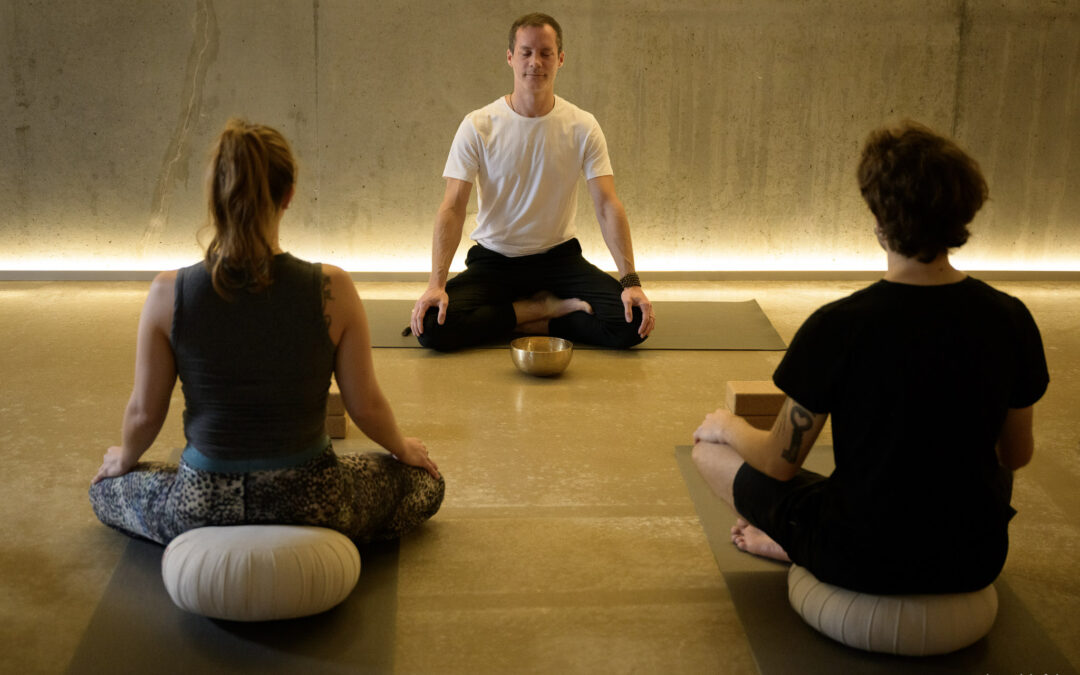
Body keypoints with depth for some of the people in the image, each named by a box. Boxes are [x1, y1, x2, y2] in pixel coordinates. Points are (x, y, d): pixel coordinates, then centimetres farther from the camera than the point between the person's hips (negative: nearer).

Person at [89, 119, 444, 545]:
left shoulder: (169, 294, -14)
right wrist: (403, 448, 16)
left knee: (107, 488, 33)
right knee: (423, 481, 27)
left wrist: (123, 458, 21)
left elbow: (144, 412, -2)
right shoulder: (332, 290, -17)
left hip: (200, 506, 1)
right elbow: (366, 406, -6)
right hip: (309, 505, -1)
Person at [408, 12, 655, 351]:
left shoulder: (582, 127, -5)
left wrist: (631, 281, -24)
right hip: (493, 260, 0)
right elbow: (453, 208, -12)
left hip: (559, 257, 0)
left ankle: (528, 320, -5)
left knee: (631, 323, -23)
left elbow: (607, 206, -10)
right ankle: (545, 308, -7)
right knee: (432, 327, -26)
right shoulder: (477, 126, -8)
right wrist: (436, 283, -27)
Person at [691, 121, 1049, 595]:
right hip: (975, 561, 3)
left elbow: (779, 463, -10)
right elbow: (1016, 455, 7)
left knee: (710, 447, 14)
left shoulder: (838, 326, -21)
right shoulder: (1010, 320, -9)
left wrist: (731, 428, 12)